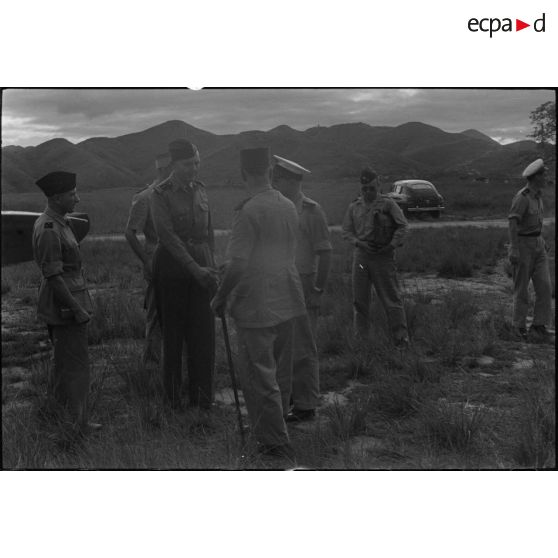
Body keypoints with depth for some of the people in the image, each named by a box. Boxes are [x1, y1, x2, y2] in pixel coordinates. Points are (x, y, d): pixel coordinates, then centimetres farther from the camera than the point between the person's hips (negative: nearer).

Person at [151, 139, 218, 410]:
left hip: (201, 262, 5)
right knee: (173, 332, 3)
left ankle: (201, 397, 13)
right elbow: (168, 236, -16)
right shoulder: (161, 194, -8)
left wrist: (210, 264, 14)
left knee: (203, 332, 3)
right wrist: (195, 269, -21)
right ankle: (173, 397, 14)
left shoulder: (200, 190, 10)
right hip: (172, 264, -4)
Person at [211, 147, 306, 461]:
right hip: (288, 302, 8)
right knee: (281, 374, 17)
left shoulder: (249, 211, -17)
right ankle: (278, 432, 31)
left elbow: (238, 265, -19)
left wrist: (220, 298, -6)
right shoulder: (289, 207, 6)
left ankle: (277, 445, 3)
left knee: (260, 378, 0)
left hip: (257, 305, -8)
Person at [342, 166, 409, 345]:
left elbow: (402, 226, -3)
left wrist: (392, 245, -14)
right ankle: (361, 337, 19)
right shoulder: (354, 207, 9)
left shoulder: (388, 204, -1)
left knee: (391, 298, -3)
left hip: (383, 257, -4)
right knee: (359, 299, 8)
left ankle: (401, 337, 2)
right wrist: (359, 243, -8)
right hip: (360, 256, 4)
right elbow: (346, 231, 9)